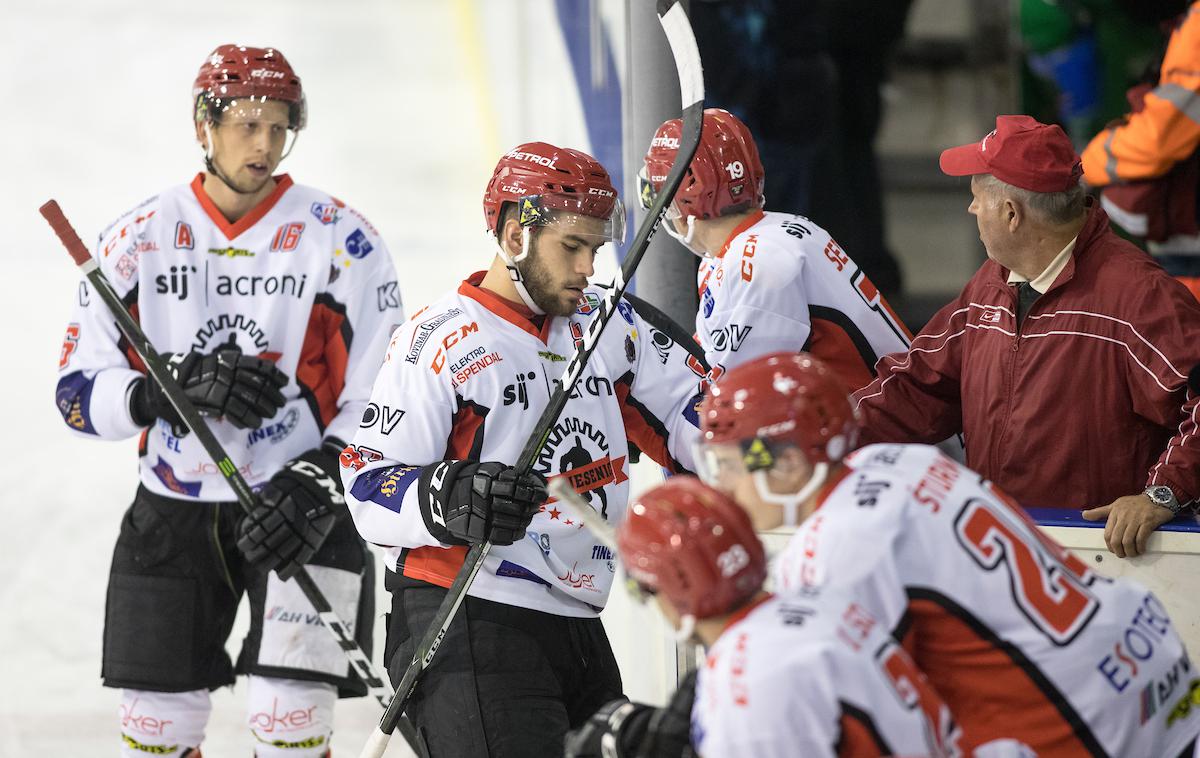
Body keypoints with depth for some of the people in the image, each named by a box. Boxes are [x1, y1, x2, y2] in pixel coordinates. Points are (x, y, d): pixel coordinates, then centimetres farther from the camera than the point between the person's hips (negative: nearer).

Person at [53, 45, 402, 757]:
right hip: (174, 510, 3)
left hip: (303, 509, -3)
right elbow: (80, 391, -2)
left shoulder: (339, 237, -6)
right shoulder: (143, 237, 0)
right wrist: (177, 388, -19)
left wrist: (319, 484, -19)